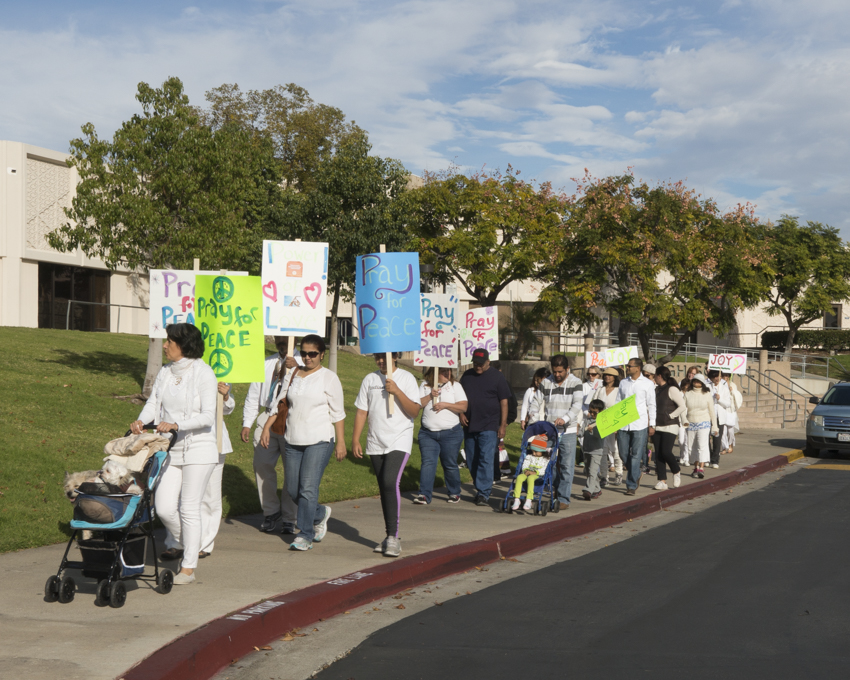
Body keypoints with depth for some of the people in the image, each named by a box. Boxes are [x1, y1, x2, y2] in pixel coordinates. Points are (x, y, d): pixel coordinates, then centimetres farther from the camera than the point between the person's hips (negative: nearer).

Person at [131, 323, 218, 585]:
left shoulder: (204, 373, -11)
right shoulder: (165, 372, 8)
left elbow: (207, 416, -16)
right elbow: (153, 402, 6)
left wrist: (176, 425, -26)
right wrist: (141, 420, -14)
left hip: (198, 449, -5)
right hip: (170, 449, 5)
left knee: (189, 508, -2)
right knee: (164, 507, -1)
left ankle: (188, 568, 9)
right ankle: (178, 542, 31)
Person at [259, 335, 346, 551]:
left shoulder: (329, 378, -1)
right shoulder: (293, 375, 12)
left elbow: (337, 413, -2)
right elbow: (280, 405, 15)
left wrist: (340, 442, -6)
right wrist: (267, 428, 5)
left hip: (319, 441, -5)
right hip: (293, 441, 5)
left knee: (308, 488, -12)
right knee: (292, 489, 8)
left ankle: (306, 535, -2)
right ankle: (320, 514, 33)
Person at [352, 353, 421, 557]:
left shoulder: (406, 379, -1)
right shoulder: (370, 379, 10)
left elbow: (414, 411, -8)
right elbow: (361, 411, 10)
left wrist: (397, 391, -18)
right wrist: (355, 440, 4)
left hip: (399, 442, -4)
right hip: (375, 443, 5)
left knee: (390, 483, -20)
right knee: (384, 489, 9)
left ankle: (393, 536, -16)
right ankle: (391, 536, 19)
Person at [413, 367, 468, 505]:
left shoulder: (455, 386, 4)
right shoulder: (425, 386, 7)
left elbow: (463, 407, -6)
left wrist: (445, 404, -15)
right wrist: (430, 396, -15)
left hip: (451, 433, -1)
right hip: (427, 433, 1)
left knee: (450, 464, 6)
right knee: (428, 462, -8)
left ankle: (454, 493, 21)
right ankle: (424, 495, -8)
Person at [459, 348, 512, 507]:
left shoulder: (497, 377, -1)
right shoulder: (467, 376, 12)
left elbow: (504, 402, -2)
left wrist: (503, 425, -6)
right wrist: (461, 413, 3)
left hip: (489, 427, -5)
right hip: (469, 426, 5)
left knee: (486, 460, -12)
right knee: (471, 461, 9)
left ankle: (484, 494, -12)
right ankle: (479, 489, 23)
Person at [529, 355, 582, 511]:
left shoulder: (575, 383, -1)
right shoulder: (546, 383, 7)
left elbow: (577, 405, -12)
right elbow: (536, 402, 8)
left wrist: (565, 418, -28)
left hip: (568, 431, -3)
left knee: (567, 466, -4)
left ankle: (564, 499, 0)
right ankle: (555, 495, 18)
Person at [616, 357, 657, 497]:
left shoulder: (648, 383, 1)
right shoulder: (623, 383, 12)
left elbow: (651, 405, 2)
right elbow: (618, 403, 14)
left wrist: (652, 425, -1)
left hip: (640, 424, -4)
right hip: (623, 424, 4)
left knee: (636, 455, -4)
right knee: (623, 454, 5)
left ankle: (631, 486, 1)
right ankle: (636, 475, 29)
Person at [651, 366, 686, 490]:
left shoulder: (672, 389, -8)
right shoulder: (656, 389, 13)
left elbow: (682, 406, -12)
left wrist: (670, 416, -12)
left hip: (670, 426, -7)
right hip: (657, 426, 7)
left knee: (666, 452, -13)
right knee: (658, 454, 2)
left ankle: (677, 472, 13)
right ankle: (662, 481, 4)